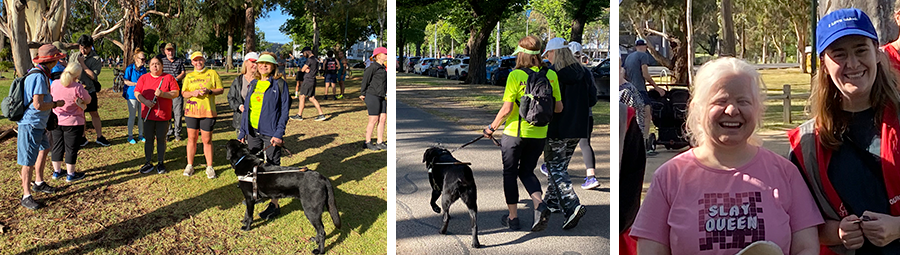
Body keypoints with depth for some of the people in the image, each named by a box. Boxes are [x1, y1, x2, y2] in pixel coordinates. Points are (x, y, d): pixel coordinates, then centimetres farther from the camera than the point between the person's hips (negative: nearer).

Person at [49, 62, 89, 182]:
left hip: (55, 121, 5)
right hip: (73, 122, -5)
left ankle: (56, 171, 28)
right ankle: (70, 174, 14)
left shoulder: (54, 84, -4)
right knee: (71, 148, 6)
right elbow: (88, 100, -6)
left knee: (57, 146, 17)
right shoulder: (77, 87, -20)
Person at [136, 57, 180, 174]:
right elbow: (137, 93, 4)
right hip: (148, 115, 2)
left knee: (161, 139, 5)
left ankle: (160, 163, 16)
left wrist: (163, 94, -20)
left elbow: (176, 93, -4)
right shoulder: (143, 78, 7)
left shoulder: (169, 78, 2)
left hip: (163, 115, -2)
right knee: (149, 139, 7)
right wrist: (145, 101, -14)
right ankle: (148, 163, 15)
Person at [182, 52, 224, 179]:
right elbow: (183, 93, 12)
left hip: (208, 111, -2)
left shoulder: (212, 73, 5)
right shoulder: (189, 76, 12)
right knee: (192, 138, 6)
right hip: (191, 111, 2)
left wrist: (209, 91, -14)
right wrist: (192, 93, -9)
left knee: (207, 140, 0)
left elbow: (221, 90, 3)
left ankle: (209, 167, 10)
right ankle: (190, 165, 17)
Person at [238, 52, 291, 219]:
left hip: (270, 132, -6)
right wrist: (242, 132, 12)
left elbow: (284, 110, -8)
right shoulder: (253, 84, 12)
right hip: (253, 131, 6)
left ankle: (274, 204, 5)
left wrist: (279, 133, -16)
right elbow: (246, 108, 16)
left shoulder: (280, 84, -5)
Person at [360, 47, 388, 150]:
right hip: (372, 96, -8)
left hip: (381, 97, 8)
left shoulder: (383, 68, 13)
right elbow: (365, 79, -7)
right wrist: (362, 94, -3)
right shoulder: (373, 67, -11)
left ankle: (380, 142, 13)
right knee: (373, 120, -4)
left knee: (383, 119, 5)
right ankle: (368, 142, 8)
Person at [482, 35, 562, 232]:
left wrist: (492, 127, -1)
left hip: (515, 132, -4)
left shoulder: (515, 76, -14)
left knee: (510, 173, 14)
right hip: (539, 134, 4)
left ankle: (513, 217, 19)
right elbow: (558, 108, 3)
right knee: (527, 171, 20)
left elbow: (506, 109, -16)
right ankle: (540, 205, -5)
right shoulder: (550, 75, -2)